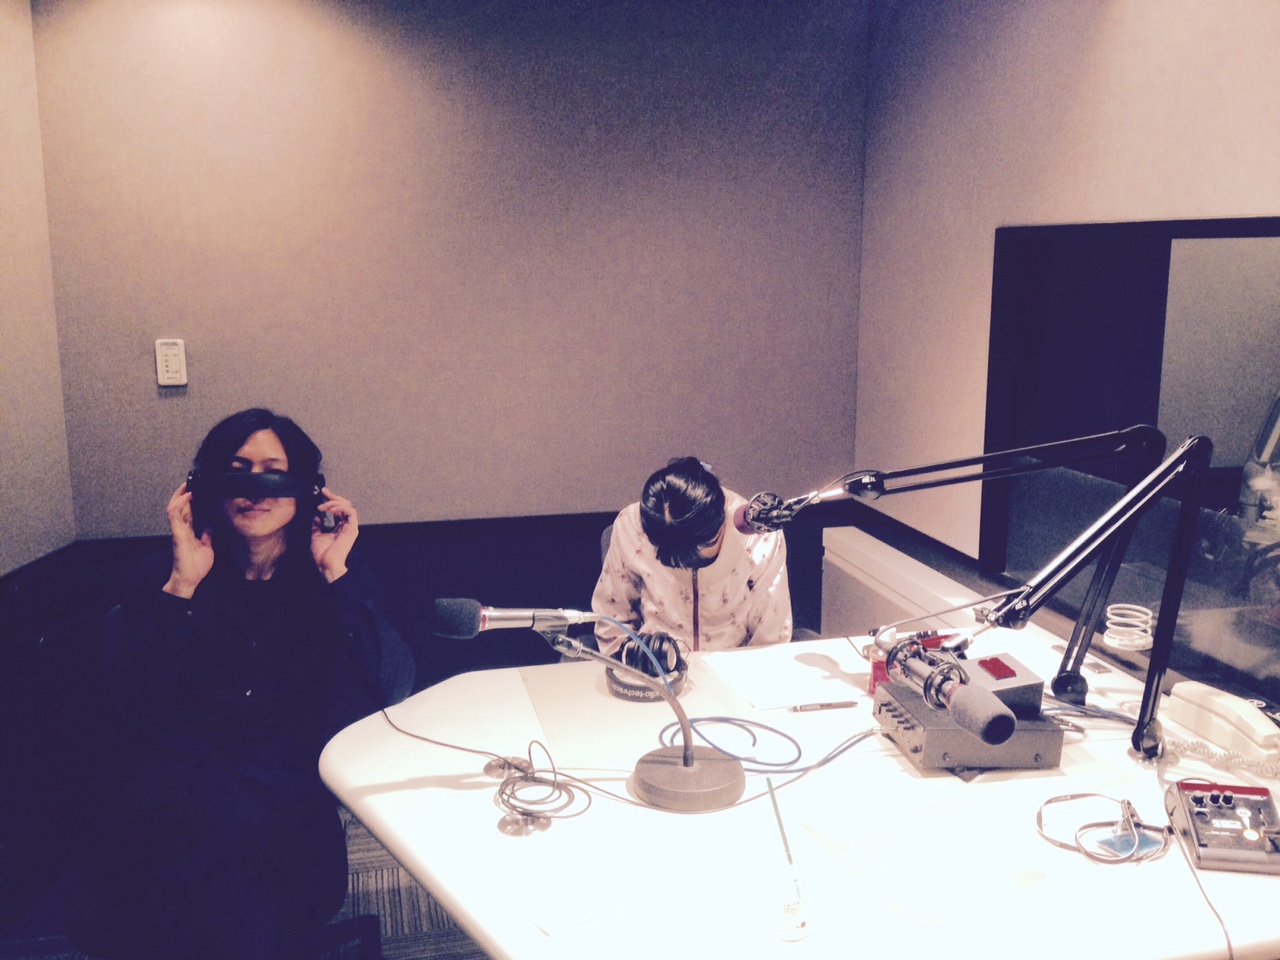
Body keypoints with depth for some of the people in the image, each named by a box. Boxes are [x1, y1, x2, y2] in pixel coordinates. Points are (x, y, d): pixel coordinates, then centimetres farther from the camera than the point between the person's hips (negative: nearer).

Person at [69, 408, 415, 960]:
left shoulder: (337, 578, 7)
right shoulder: (163, 577, 5)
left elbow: (392, 689, -8)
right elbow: (138, 710, -8)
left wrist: (336, 574, -12)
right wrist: (182, 585, -13)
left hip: (292, 784, 1)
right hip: (181, 774, 0)